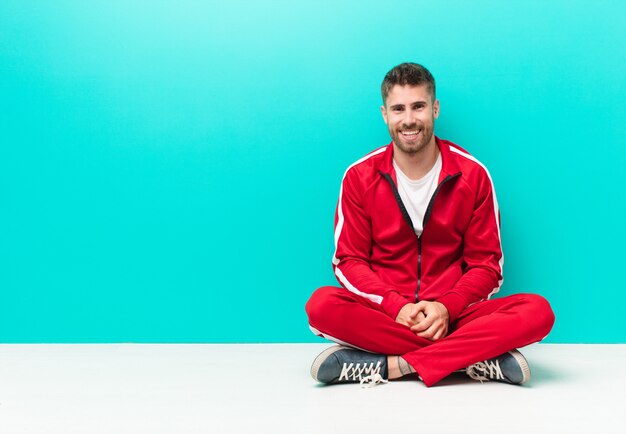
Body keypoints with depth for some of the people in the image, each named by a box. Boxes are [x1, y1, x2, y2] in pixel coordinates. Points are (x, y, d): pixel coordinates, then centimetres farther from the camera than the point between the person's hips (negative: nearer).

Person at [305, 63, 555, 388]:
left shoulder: (472, 175, 2)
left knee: (538, 312, -26)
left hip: (452, 315, 1)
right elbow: (348, 260, 2)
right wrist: (396, 306, -16)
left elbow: (486, 265, 3)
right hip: (384, 313, 0)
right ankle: (480, 359, -27)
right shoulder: (359, 177, 3)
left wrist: (446, 307, -16)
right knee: (321, 305, -32)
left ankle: (394, 365, -28)